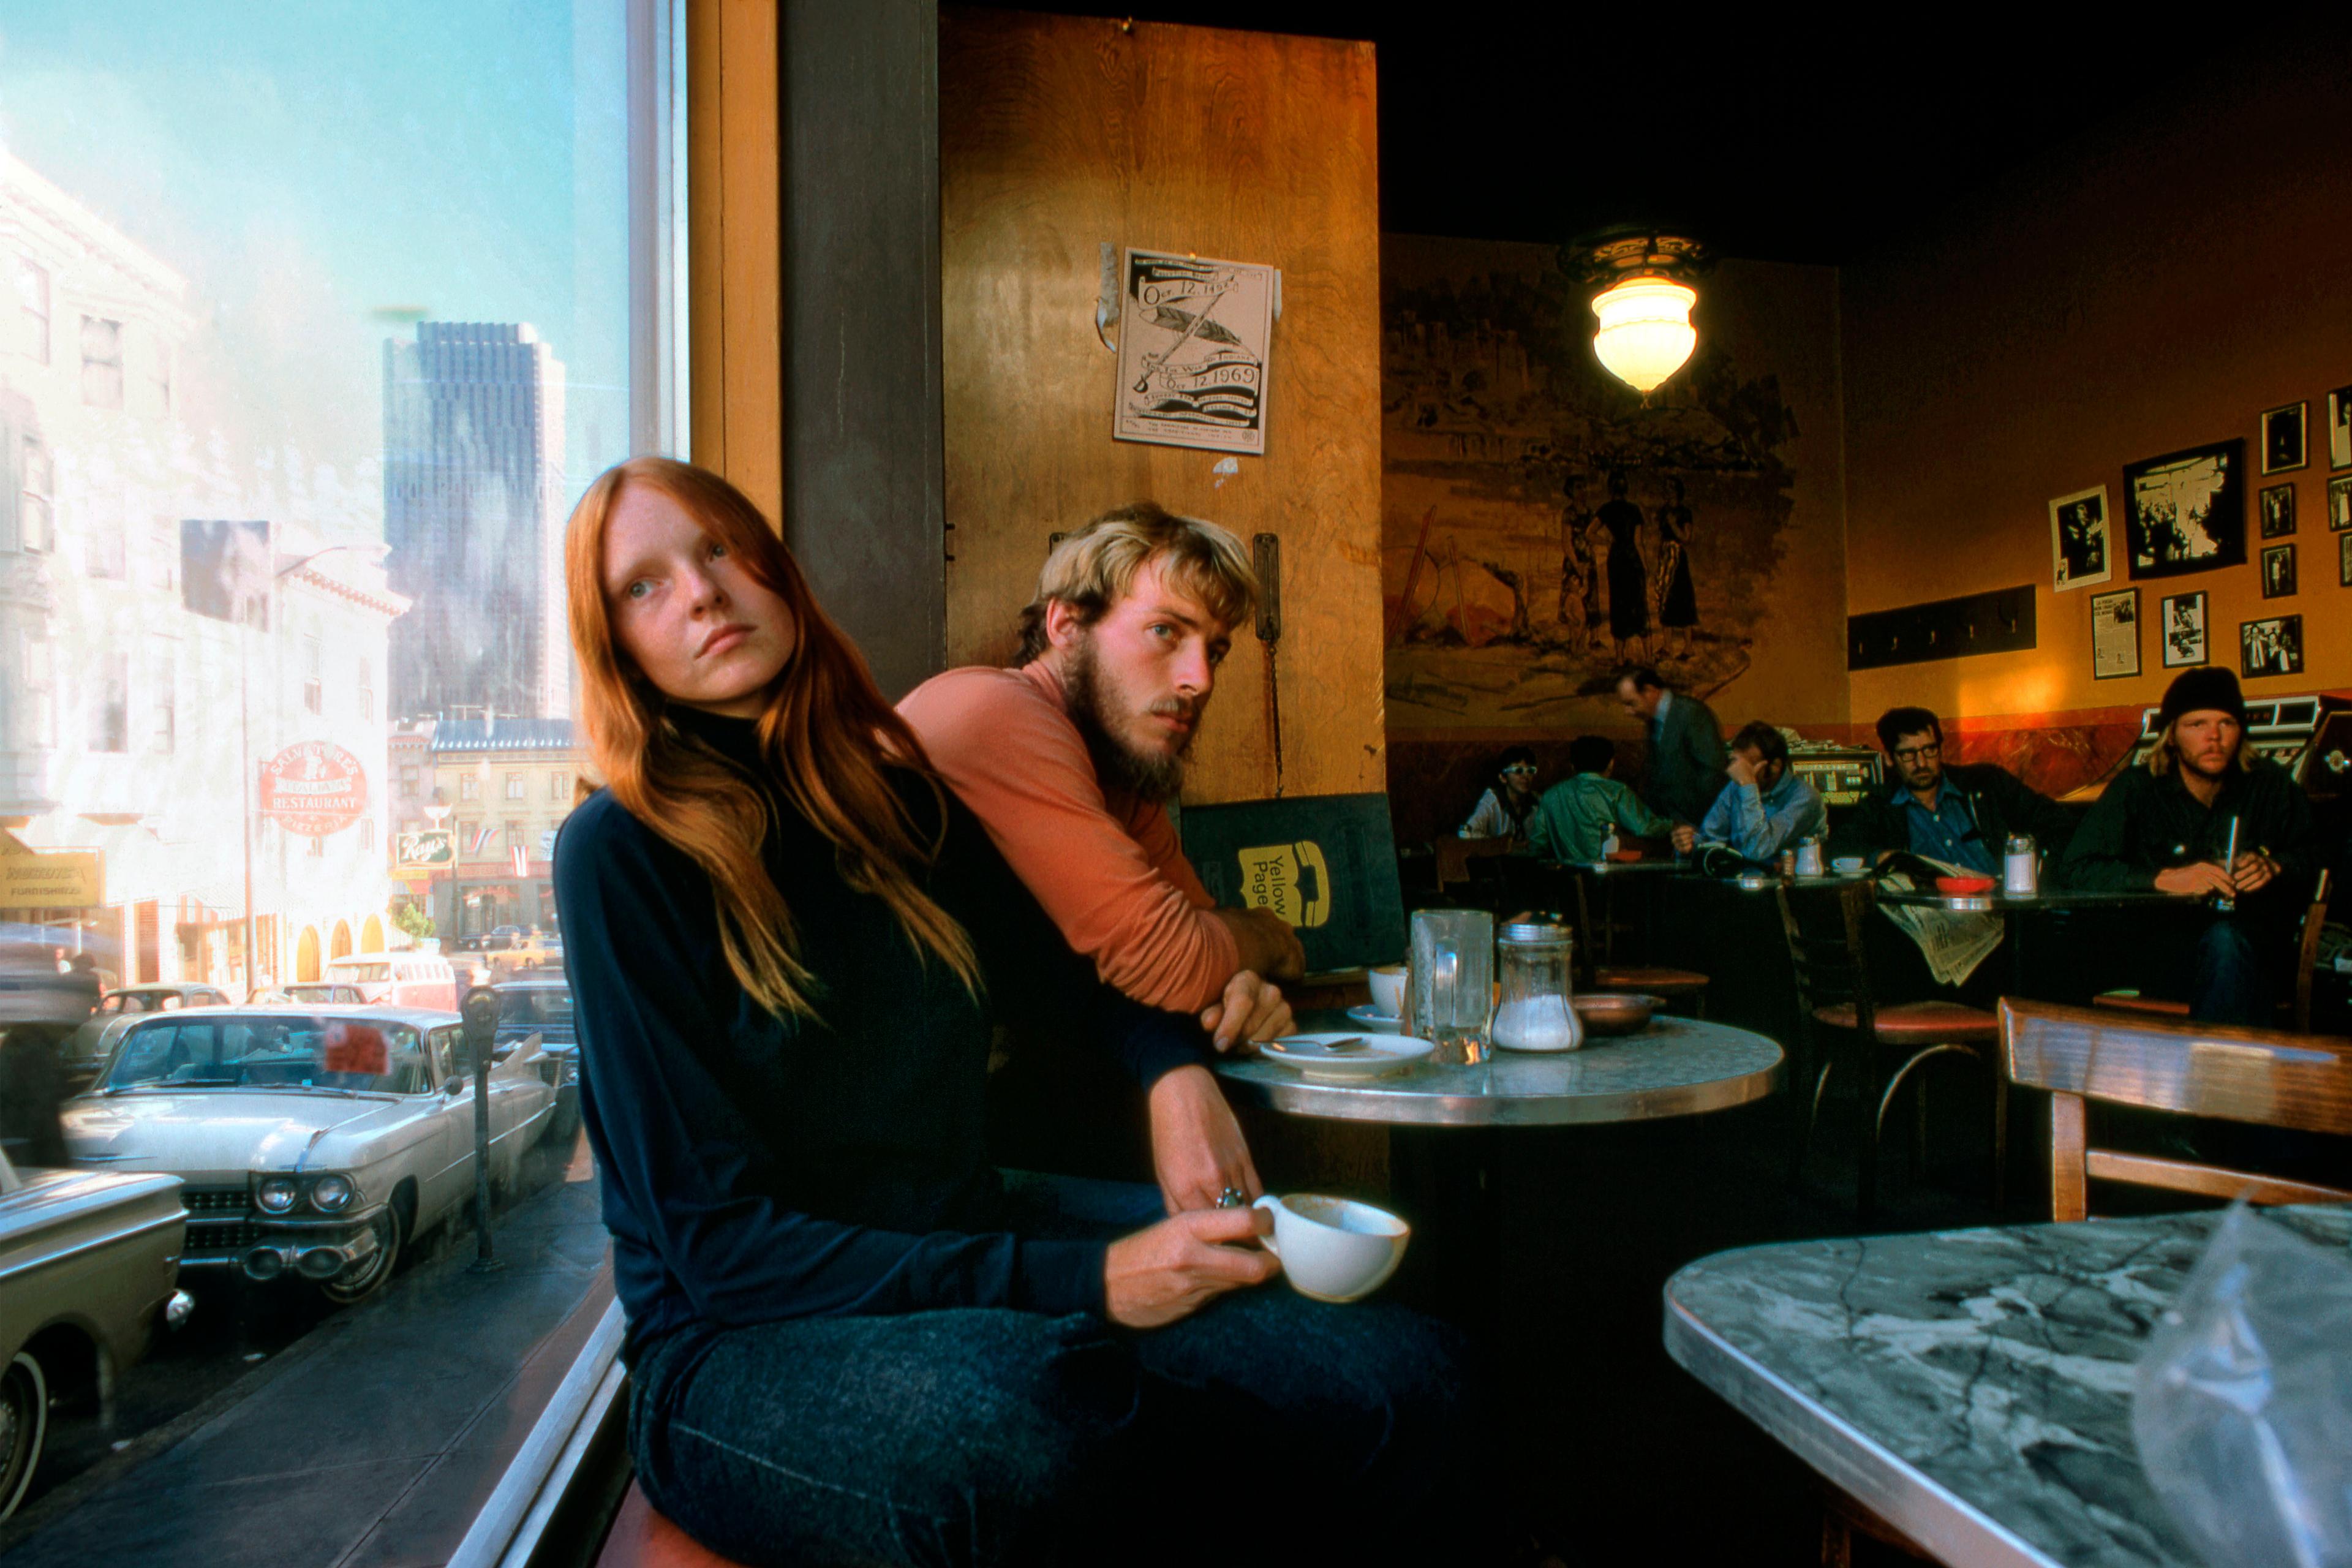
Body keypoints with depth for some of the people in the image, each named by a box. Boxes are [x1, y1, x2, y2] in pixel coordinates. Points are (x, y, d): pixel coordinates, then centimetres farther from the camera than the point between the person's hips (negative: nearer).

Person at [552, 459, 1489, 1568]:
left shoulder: (899, 797, 5)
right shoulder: (620, 853, -11)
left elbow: (1062, 975, 21)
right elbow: (718, 1240, -14)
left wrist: (1177, 1069, -2)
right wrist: (1086, 1282, -21)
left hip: (968, 1236, 5)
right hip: (740, 1348, -4)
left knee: (1403, 1375, -16)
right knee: (1020, 1428, -39)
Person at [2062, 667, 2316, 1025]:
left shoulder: (2272, 786, 9)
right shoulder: (2135, 789, 0)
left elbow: (2312, 856, 22)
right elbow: (2080, 869, -10)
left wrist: (2273, 866, -1)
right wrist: (2165, 879, -22)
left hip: (2256, 941, 2)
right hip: (2167, 939, -2)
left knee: (2225, 940, -34)